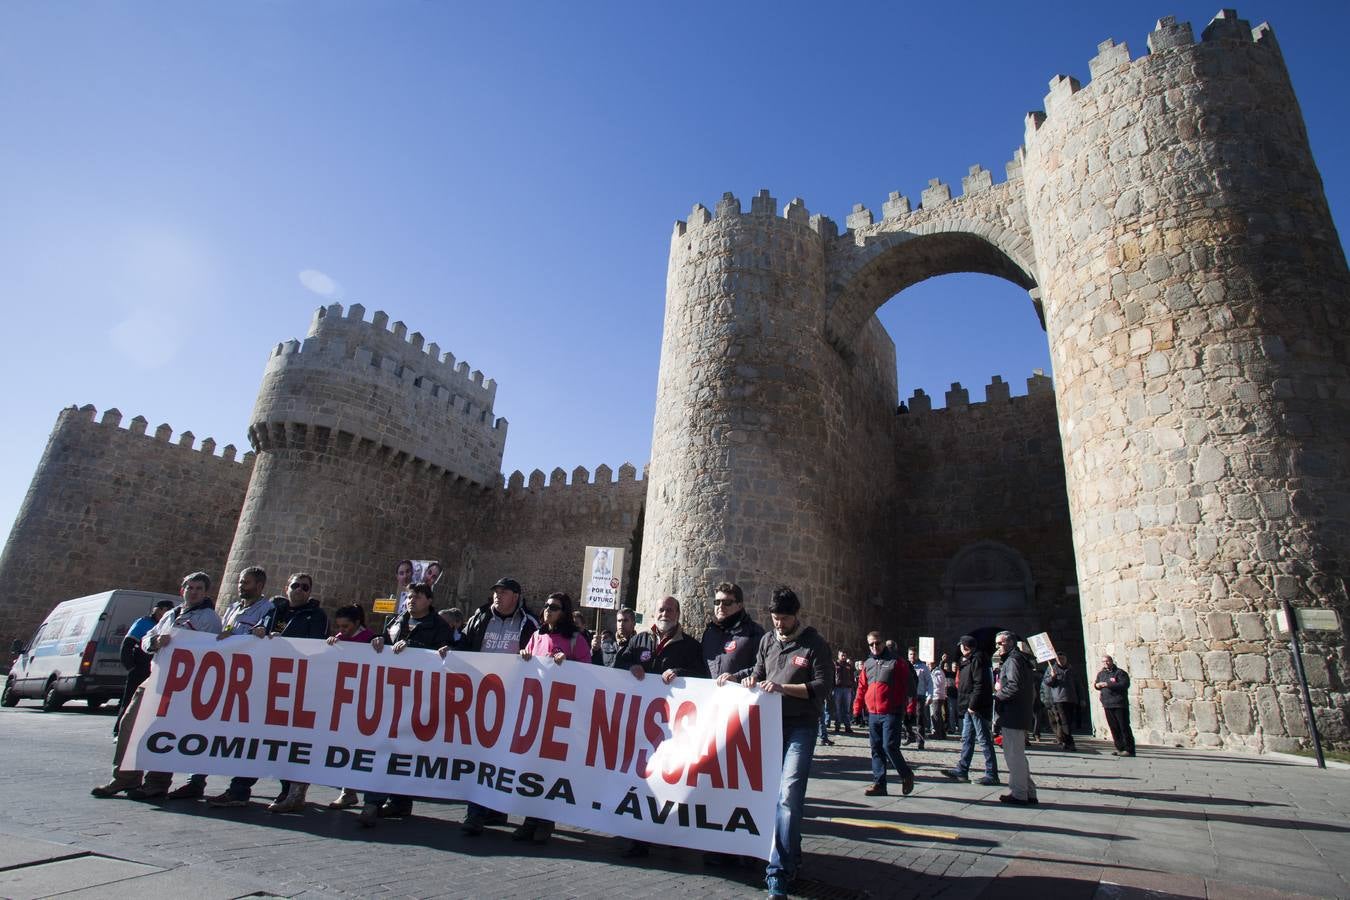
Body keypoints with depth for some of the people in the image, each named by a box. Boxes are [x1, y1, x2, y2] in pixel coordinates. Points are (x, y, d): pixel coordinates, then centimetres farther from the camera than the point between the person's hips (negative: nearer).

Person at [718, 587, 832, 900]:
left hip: (800, 727, -5)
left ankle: (778, 872, -8)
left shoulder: (815, 644, -3)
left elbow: (824, 686, -9)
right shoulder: (767, 640, 10)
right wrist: (750, 679, -3)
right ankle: (790, 857, 29)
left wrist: (783, 688, -18)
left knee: (788, 796, -13)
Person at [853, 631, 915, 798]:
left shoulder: (896, 662, -2)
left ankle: (906, 775, 14)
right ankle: (879, 783, 14)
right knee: (877, 750, 7)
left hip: (891, 714, -5)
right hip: (873, 714, 5)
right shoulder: (867, 664, 13)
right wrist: (857, 709, 13)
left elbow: (906, 687, -3)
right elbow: (862, 688, 16)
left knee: (889, 747, -9)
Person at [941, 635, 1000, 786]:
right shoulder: (967, 661, 18)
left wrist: (973, 705, -22)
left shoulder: (977, 660, -14)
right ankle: (962, 771, 18)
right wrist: (967, 705, 18)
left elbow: (980, 684, -22)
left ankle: (991, 775, 3)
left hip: (977, 707, -10)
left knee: (984, 740, -3)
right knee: (967, 739, 13)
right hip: (969, 707, 10)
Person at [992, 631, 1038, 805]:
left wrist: (998, 695, -11)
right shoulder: (1023, 659, 18)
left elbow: (1015, 686, -24)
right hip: (1023, 714, 10)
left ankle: (1018, 794, 2)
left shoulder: (1013, 660, -13)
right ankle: (1029, 793, 22)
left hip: (1012, 715, -10)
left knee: (1013, 754, -4)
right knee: (1018, 754, 17)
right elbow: (1035, 684, 22)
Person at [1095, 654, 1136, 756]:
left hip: (1120, 704, -6)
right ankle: (1120, 748, 15)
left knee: (1124, 727, -5)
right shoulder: (1101, 674, 15)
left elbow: (1124, 684, -19)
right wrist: (1096, 685, 2)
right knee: (1114, 728, 8)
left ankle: (1129, 749, 0)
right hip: (1107, 705, 6)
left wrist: (1108, 684, -22)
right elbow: (1099, 687, 25)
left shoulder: (1120, 672, -4)